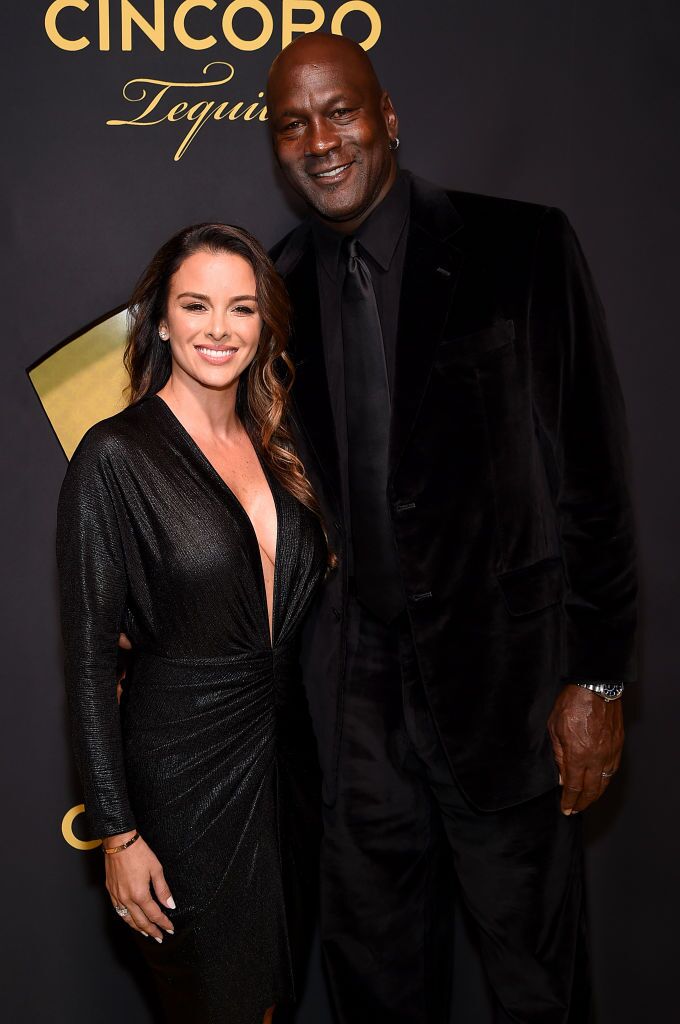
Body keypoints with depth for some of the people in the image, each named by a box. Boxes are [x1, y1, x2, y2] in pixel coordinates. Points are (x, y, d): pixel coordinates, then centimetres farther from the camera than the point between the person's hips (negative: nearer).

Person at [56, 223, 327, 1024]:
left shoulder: (271, 444, 6)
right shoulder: (115, 456, -14)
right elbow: (89, 658, -13)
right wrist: (118, 834, -13)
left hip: (285, 751, 6)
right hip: (184, 769, -6)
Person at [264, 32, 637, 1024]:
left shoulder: (522, 249, -7)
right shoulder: (276, 285, 4)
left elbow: (591, 470, -7)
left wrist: (597, 679, -9)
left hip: (502, 671, -3)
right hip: (353, 682, 4)